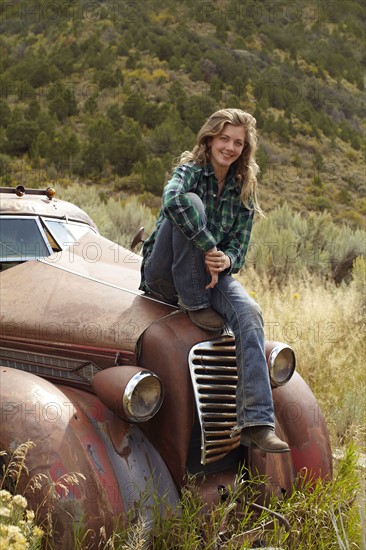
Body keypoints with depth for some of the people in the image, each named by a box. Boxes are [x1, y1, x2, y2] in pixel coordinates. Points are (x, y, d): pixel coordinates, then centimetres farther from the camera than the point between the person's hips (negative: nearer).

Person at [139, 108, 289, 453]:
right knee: (191, 203, -29)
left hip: (214, 273, 4)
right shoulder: (190, 170, -9)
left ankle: (256, 422, -31)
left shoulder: (244, 191, 7)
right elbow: (172, 199, -35)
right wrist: (209, 248, -32)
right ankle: (194, 305, -22)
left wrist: (225, 261, -20)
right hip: (164, 274, -4)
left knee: (250, 314, -28)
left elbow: (239, 248, 4)